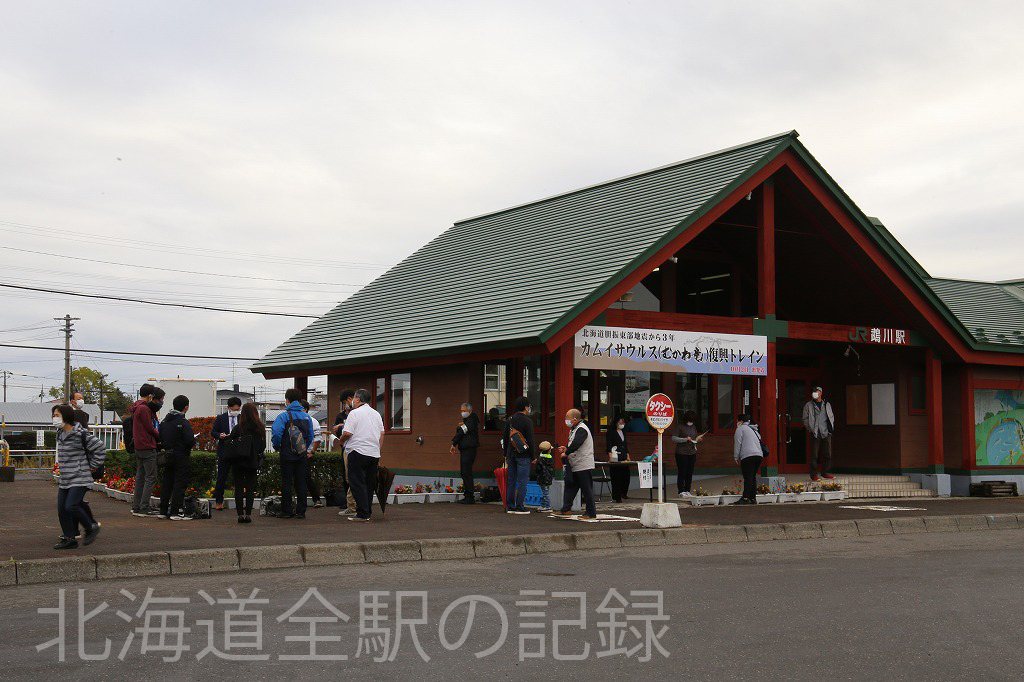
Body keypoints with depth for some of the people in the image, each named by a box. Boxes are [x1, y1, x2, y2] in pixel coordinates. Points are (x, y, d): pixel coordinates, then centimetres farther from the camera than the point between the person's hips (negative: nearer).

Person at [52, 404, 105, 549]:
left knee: (71, 506, -18)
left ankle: (91, 527, 4)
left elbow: (100, 448, -13)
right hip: (64, 480, 8)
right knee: (62, 509, 5)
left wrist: (93, 466, -7)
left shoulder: (80, 434, -16)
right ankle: (69, 539, 15)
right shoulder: (60, 434, 11)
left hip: (79, 479, -8)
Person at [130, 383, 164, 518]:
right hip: (147, 447, -10)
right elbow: (150, 429, -14)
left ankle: (136, 507, 16)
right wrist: (159, 437, 2)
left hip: (139, 447, 10)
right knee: (151, 478, -7)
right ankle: (144, 508, -8)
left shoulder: (136, 408, 16)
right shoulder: (144, 409, -15)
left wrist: (156, 435, 4)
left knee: (140, 476, 13)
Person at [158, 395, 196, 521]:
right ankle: (176, 512, -5)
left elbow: (160, 438, 10)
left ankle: (163, 511, 16)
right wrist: (193, 443, -1)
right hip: (182, 457, -7)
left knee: (167, 483, 13)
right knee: (180, 484, -3)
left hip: (168, 456, 7)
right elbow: (190, 440, -22)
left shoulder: (165, 421, 7)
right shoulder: (183, 422, -16)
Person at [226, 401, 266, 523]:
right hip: (253, 462, 2)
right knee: (250, 488, 7)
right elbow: (263, 445, 4)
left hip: (238, 463, -2)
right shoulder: (260, 428, -3)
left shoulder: (238, 428, -10)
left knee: (239, 488, 6)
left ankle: (240, 514, 2)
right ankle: (248, 514, 3)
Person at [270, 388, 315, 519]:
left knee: (286, 483, 3)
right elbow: (311, 436, 7)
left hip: (287, 454, -4)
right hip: (302, 455, 4)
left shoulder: (284, 416, -9)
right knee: (301, 483, 8)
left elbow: (276, 433, -20)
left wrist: (277, 447, -3)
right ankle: (301, 511, 9)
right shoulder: (306, 417, 6)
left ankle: (286, 511, 4)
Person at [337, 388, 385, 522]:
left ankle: (362, 514, -9)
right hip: (374, 453, 7)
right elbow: (382, 434, 17)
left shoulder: (355, 413, -6)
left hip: (358, 452, -7)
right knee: (369, 484, 11)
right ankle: (368, 512, 13)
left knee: (358, 483, -4)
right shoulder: (376, 414, 16)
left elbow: (347, 433, -12)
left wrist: (341, 441, 7)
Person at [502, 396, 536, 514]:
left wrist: (506, 454, 21)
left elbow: (505, 438, 14)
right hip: (523, 455, -7)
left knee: (511, 480, 10)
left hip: (511, 454, 7)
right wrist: (533, 456, -5)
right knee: (522, 481, -3)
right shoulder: (527, 421, -10)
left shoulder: (510, 420, 9)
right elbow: (530, 440, -12)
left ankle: (510, 506, 13)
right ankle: (520, 507, -5)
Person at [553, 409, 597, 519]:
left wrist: (566, 453, -19)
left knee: (587, 489, -3)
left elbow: (576, 444, -29)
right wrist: (566, 448, 7)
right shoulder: (574, 429, 15)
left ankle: (591, 513, 3)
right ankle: (566, 509, 16)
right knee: (570, 486, 11)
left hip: (584, 466, -10)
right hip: (575, 466, 10)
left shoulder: (582, 429, -16)